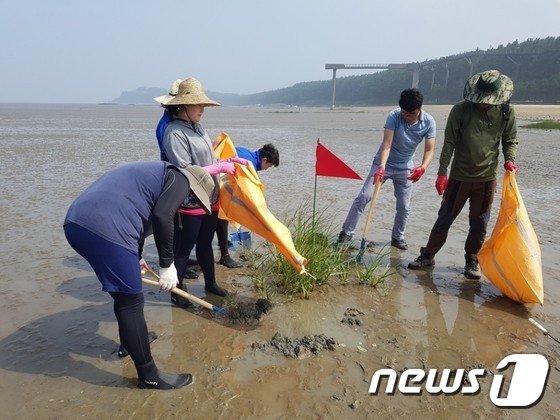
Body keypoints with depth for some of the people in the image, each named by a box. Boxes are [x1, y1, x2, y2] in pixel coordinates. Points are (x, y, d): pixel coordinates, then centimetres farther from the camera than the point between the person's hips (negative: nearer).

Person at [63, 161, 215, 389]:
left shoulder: (157, 173, 31)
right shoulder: (180, 179, 3)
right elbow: (162, 216, -15)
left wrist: (135, 258, 52)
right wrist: (167, 265, -5)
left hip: (75, 223, 10)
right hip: (104, 230, -10)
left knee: (124, 293, 27)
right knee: (131, 302, 1)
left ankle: (131, 341, 46)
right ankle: (149, 376, 14)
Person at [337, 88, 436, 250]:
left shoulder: (429, 122, -14)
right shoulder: (394, 116, -21)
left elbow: (429, 149, -15)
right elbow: (386, 144, -29)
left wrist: (423, 167, -35)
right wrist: (381, 167, -43)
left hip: (405, 168, 2)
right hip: (383, 164, -2)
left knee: (404, 207, 6)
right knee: (363, 197, -9)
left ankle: (398, 237, 25)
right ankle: (347, 232, 1)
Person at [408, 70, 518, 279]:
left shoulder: (507, 112, -2)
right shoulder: (460, 110, -9)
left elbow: (510, 141, 9)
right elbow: (449, 143, -7)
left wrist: (509, 160, -10)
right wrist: (442, 172, -11)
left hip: (487, 178, 2)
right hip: (459, 176, -1)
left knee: (479, 224, 8)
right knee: (444, 218, 6)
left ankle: (471, 260, 24)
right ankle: (428, 256, 19)